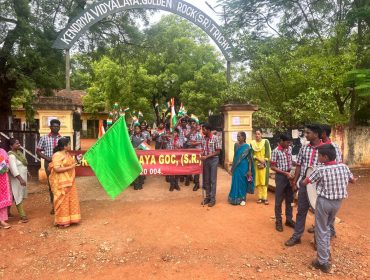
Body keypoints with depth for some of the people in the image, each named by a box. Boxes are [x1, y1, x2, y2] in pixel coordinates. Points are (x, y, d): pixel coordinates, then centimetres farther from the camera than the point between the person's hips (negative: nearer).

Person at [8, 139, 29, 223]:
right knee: (18, 196, -2)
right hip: (17, 179, -9)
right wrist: (20, 179, -33)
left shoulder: (18, 152, 7)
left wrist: (27, 173, 23)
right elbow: (13, 168, -29)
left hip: (22, 177, 9)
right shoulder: (11, 155, -21)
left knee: (20, 195, 16)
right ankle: (22, 216, 4)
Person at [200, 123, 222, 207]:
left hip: (213, 160, -5)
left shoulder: (215, 138, -12)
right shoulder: (203, 138, 4)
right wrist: (201, 155, -11)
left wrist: (207, 156, -18)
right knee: (206, 180, 10)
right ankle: (207, 197, 21)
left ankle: (213, 198, 10)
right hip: (205, 160, 5)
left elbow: (218, 151, -12)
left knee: (213, 180, 2)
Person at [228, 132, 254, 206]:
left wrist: (249, 170, -11)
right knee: (236, 182, 8)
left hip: (243, 167, -4)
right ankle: (235, 198, 20)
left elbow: (250, 159, -8)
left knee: (242, 182, 6)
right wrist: (233, 167, 13)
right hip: (236, 167, 4)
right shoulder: (236, 145, 5)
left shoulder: (247, 147, -9)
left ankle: (242, 199, 20)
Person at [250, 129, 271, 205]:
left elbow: (268, 153, -5)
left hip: (264, 164, -2)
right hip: (256, 164, 3)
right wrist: (259, 159, -13)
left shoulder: (265, 142, 0)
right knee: (258, 181, 2)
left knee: (264, 180, -6)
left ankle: (264, 198, -4)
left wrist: (263, 162, -14)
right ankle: (260, 197, 8)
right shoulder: (252, 143, 6)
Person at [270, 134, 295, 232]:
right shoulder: (276, 151, -15)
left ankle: (289, 219, 29)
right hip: (280, 176, -6)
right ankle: (278, 221, 17)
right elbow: (273, 167, -14)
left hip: (289, 175, 6)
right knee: (279, 200, 5)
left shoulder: (290, 149, 3)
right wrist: (285, 173, -18)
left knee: (289, 199, 15)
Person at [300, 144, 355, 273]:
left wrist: (301, 183, 14)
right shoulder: (344, 167, -5)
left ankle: (323, 262, 13)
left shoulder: (321, 170, -18)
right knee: (327, 227, 26)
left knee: (321, 231, 7)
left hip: (324, 201, -5)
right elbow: (352, 180, 14)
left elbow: (304, 182, -8)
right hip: (337, 202, 6)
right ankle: (326, 253, 36)